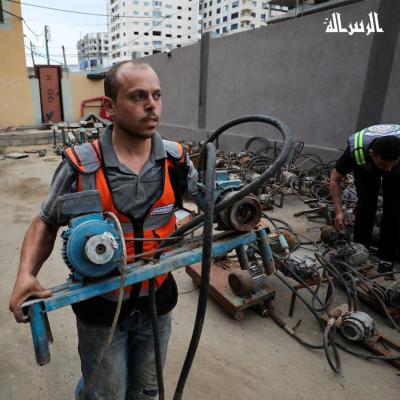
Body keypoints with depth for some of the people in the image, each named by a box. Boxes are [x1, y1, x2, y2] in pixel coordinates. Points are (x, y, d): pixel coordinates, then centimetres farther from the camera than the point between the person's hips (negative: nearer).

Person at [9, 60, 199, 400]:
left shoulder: (177, 159, -10)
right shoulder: (80, 166, -17)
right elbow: (46, 223, -4)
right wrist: (26, 274, -18)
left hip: (156, 302, 4)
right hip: (101, 308, -3)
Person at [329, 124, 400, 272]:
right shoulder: (356, 149, -40)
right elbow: (335, 179, -26)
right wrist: (339, 211, -27)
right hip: (365, 168, 0)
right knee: (365, 203, -17)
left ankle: (386, 255, 2)